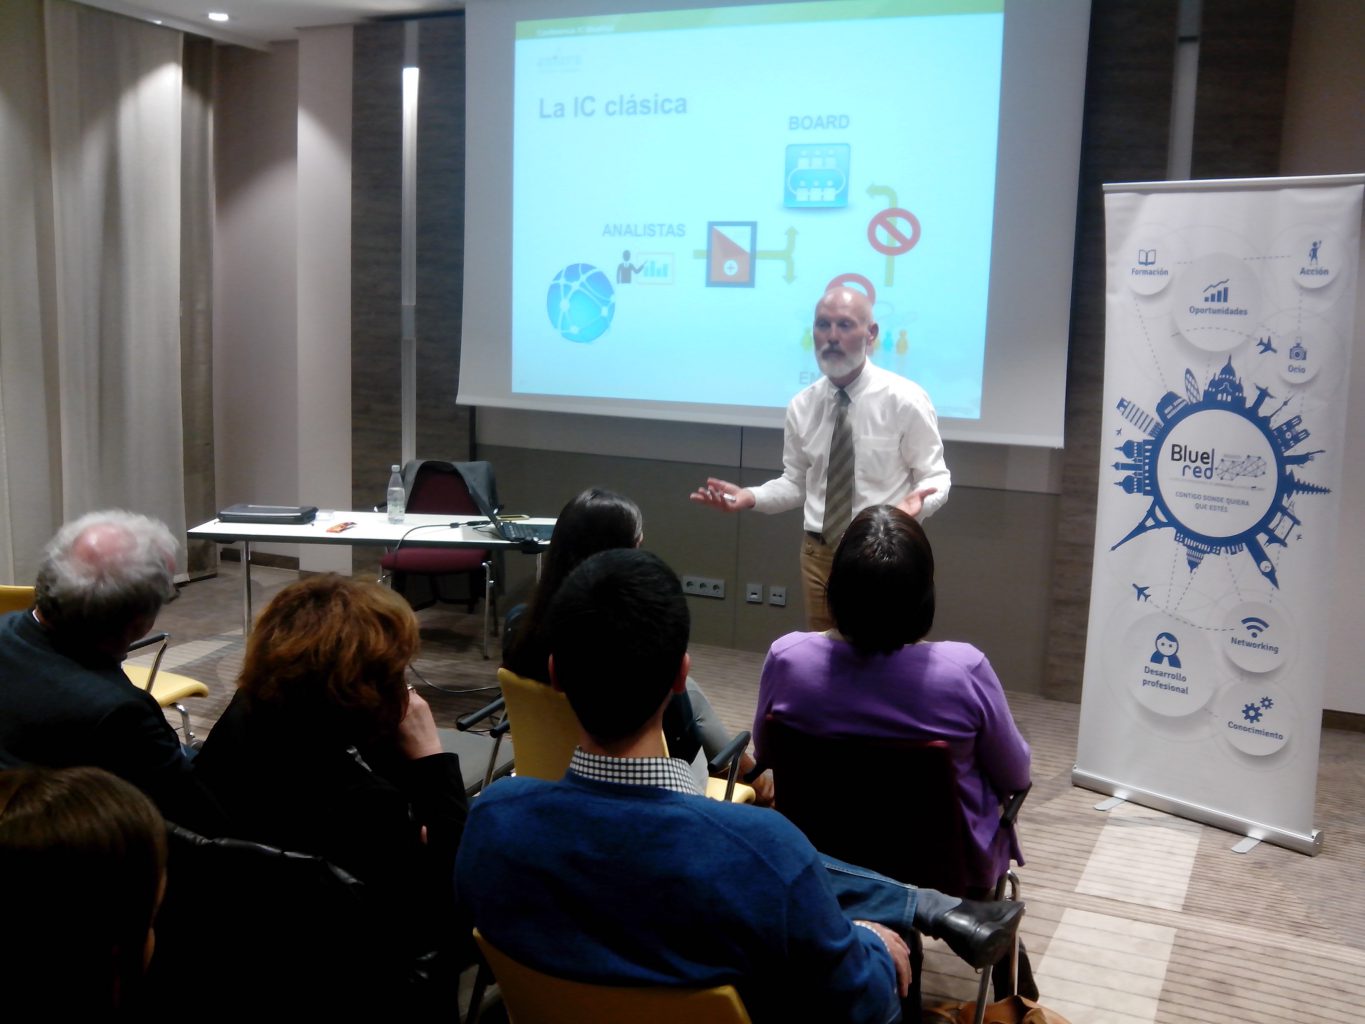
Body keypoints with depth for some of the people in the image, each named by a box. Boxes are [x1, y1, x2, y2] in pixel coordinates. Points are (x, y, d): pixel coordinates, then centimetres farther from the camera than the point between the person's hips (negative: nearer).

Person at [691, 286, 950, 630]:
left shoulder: (905, 400, -9)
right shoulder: (802, 406, 2)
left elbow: (934, 475, -5)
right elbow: (796, 483, 9)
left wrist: (918, 501, -26)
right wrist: (751, 497, -8)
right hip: (818, 554, 4)